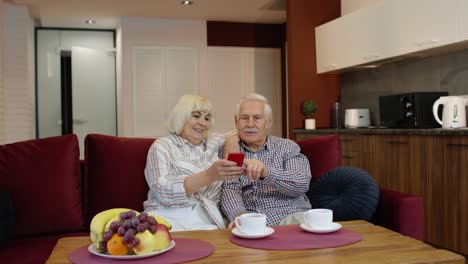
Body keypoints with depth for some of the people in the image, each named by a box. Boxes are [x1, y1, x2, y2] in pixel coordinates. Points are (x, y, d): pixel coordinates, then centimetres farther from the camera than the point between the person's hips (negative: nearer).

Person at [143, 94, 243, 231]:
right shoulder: (162, 146, 3)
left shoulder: (212, 142, 19)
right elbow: (164, 192, -13)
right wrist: (209, 176, -26)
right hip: (169, 218, -3)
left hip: (206, 220, 3)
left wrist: (232, 140, 11)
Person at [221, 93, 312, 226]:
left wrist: (267, 172, -26)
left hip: (289, 216, 0)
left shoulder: (288, 147, 9)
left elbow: (302, 183, -7)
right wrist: (239, 215, -24)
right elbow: (229, 189, -1)